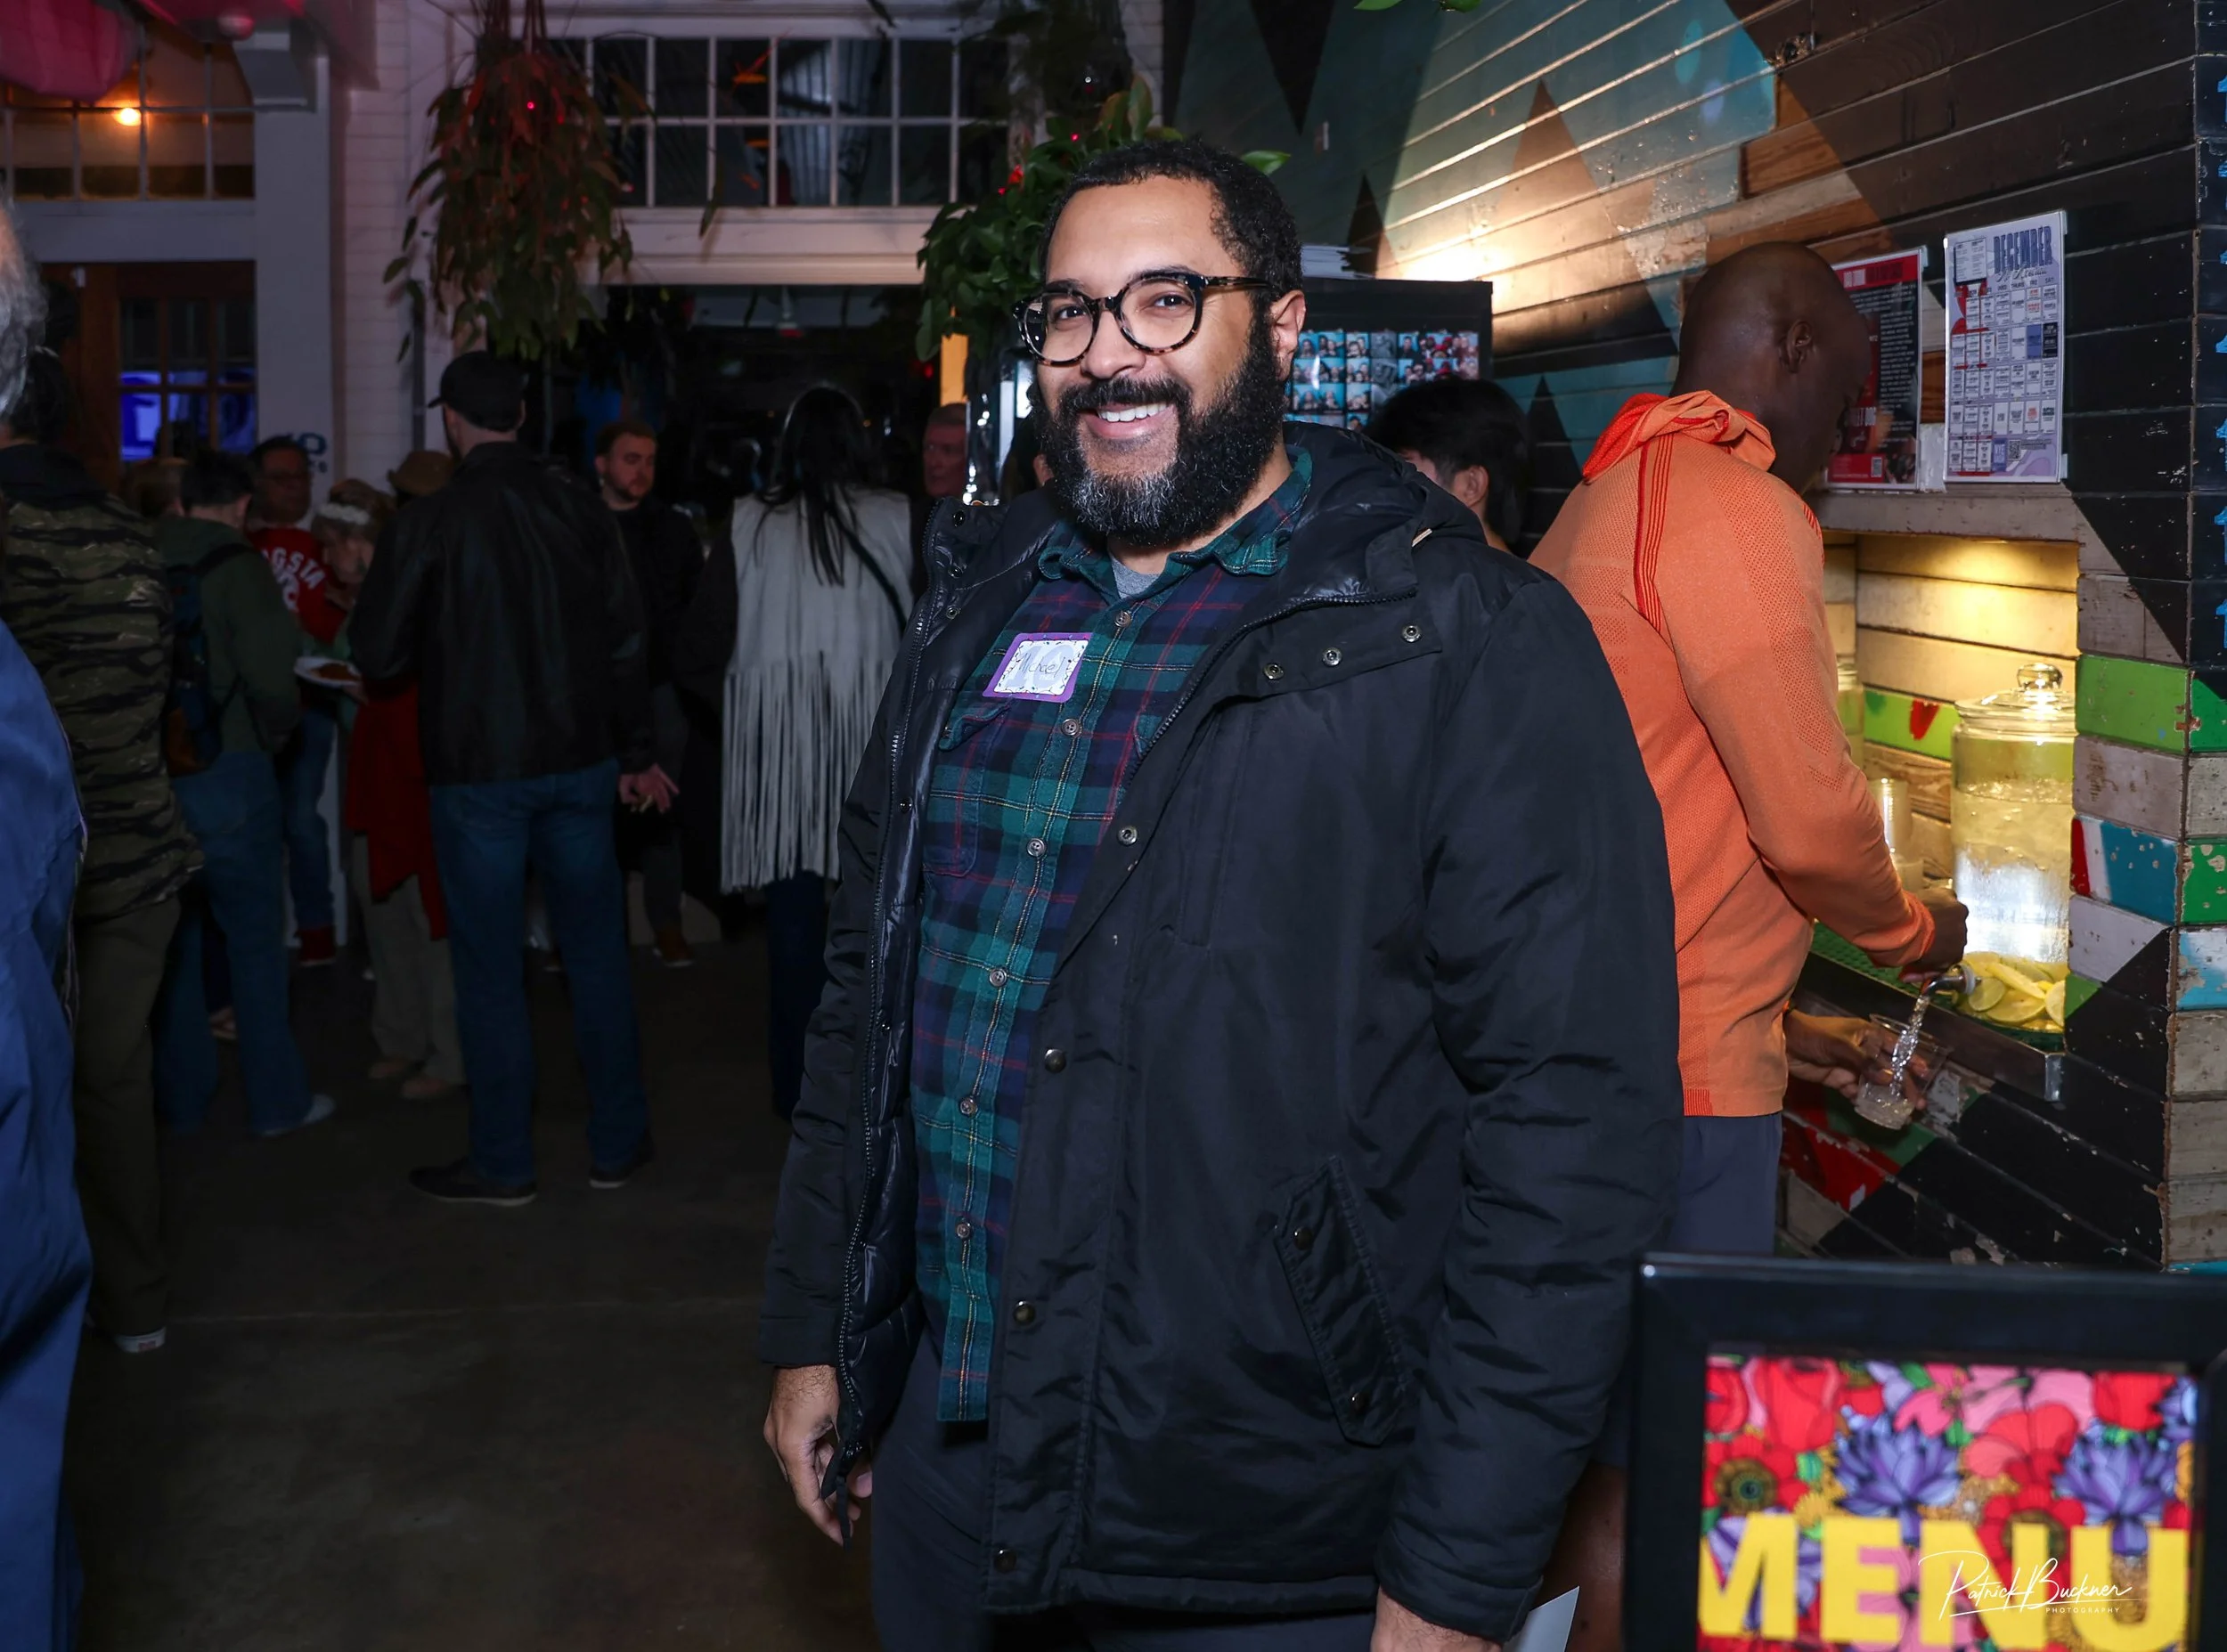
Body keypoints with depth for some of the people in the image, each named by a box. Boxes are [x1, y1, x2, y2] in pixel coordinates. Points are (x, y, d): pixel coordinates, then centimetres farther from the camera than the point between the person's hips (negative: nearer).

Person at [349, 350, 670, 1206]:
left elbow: (377, 656, -8)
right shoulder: (581, 511, 0)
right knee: (597, 953, 12)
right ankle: (617, 1142, 20)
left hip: (478, 773, -3)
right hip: (579, 763, 4)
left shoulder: (428, 524, -11)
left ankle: (502, 1162, 14)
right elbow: (626, 643, 5)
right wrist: (636, 753, 15)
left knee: (490, 967, 6)